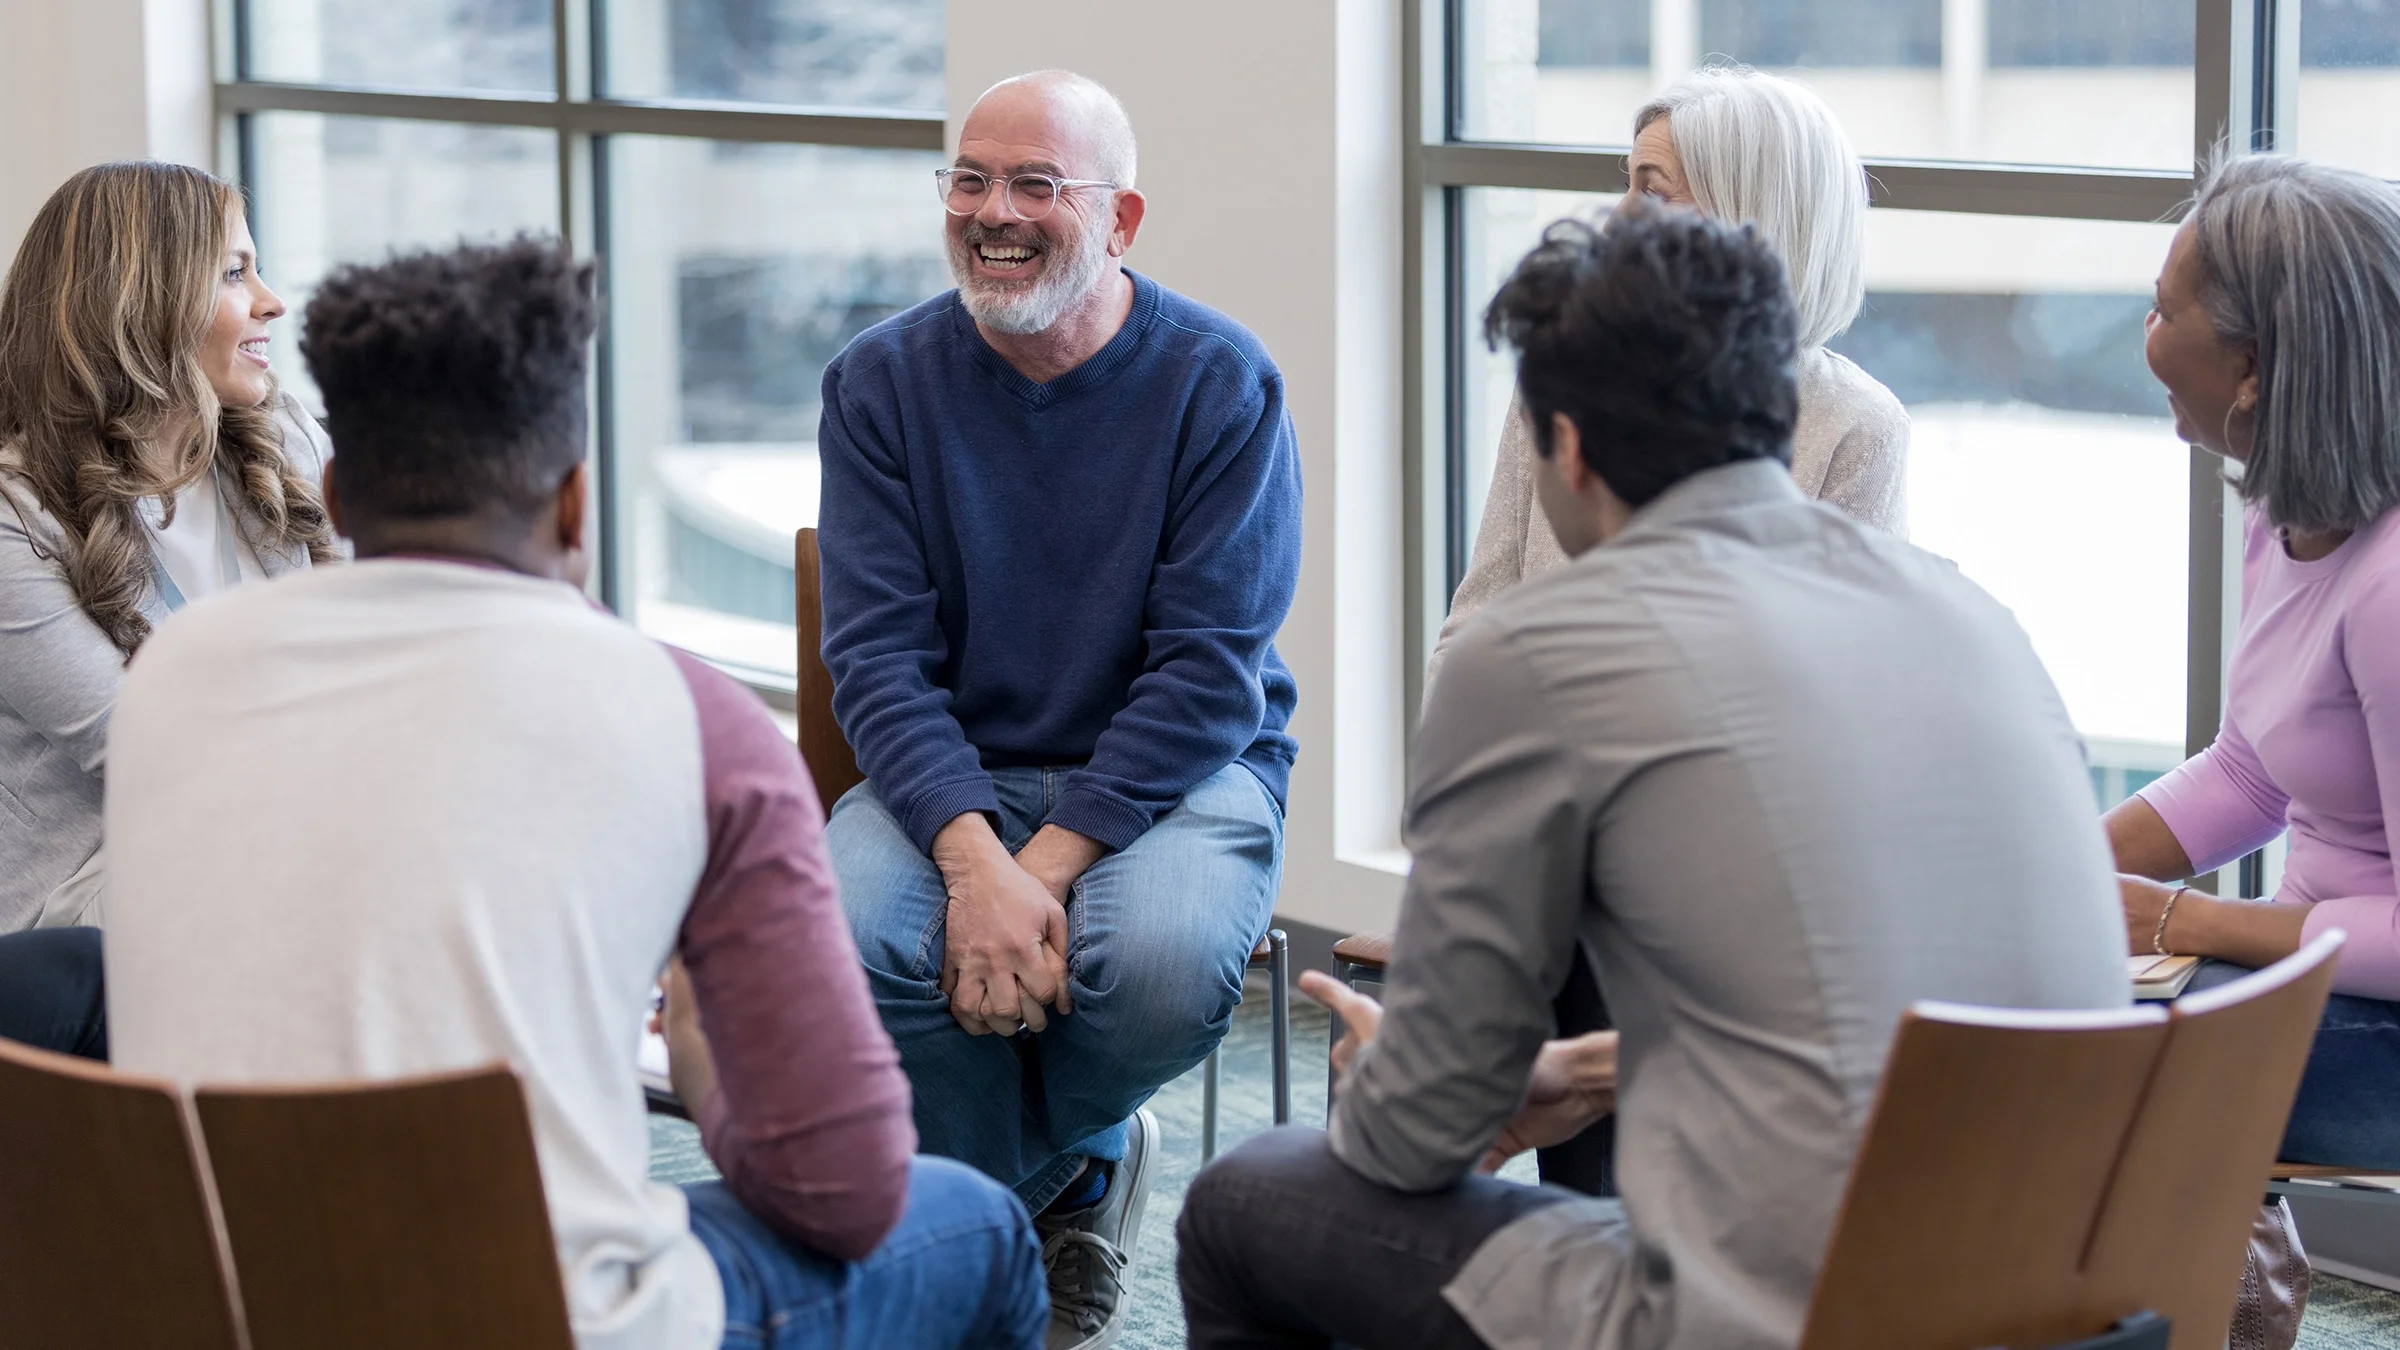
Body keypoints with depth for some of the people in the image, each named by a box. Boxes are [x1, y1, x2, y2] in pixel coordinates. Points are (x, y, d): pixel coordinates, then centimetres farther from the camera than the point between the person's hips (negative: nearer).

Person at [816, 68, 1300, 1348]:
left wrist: (1049, 864, -23)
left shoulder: (1220, 381, -7)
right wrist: (974, 859, -25)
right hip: (953, 771, 2)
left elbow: (1210, 667, -12)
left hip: (1179, 770, -2)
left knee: (1164, 960, -34)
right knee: (848, 934, -30)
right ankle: (1075, 1177, -2)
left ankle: (991, 1168, 1)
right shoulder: (882, 380, 0)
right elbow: (877, 654, -7)